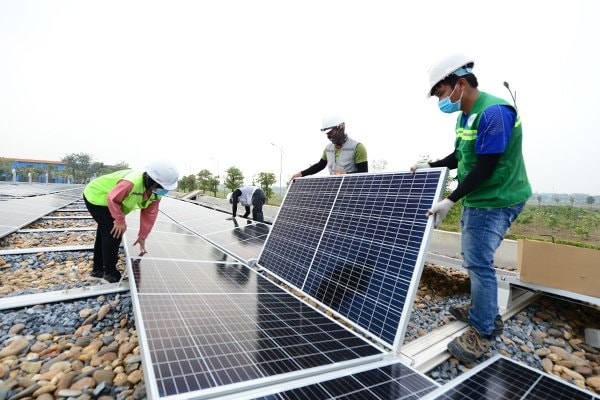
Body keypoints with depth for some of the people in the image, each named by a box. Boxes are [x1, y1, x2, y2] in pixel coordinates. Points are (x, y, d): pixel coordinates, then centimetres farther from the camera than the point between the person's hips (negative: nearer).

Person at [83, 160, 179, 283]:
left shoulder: (156, 193, -14)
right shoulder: (132, 183, -43)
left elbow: (149, 214, -7)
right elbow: (112, 198, -36)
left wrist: (142, 237, -1)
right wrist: (120, 221, -25)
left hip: (104, 199, 9)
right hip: (96, 197, -9)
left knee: (105, 232, 20)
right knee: (113, 234, -11)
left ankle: (98, 270, 38)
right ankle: (110, 273, 8)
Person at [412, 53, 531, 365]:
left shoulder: (494, 112, -22)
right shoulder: (465, 116, 8)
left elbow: (484, 168, -25)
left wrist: (450, 201, -25)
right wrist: (430, 166, 11)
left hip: (496, 200, -10)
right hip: (476, 198, 10)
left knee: (479, 262, -6)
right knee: (473, 258, 17)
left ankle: (482, 331, 10)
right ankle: (485, 311, 35)